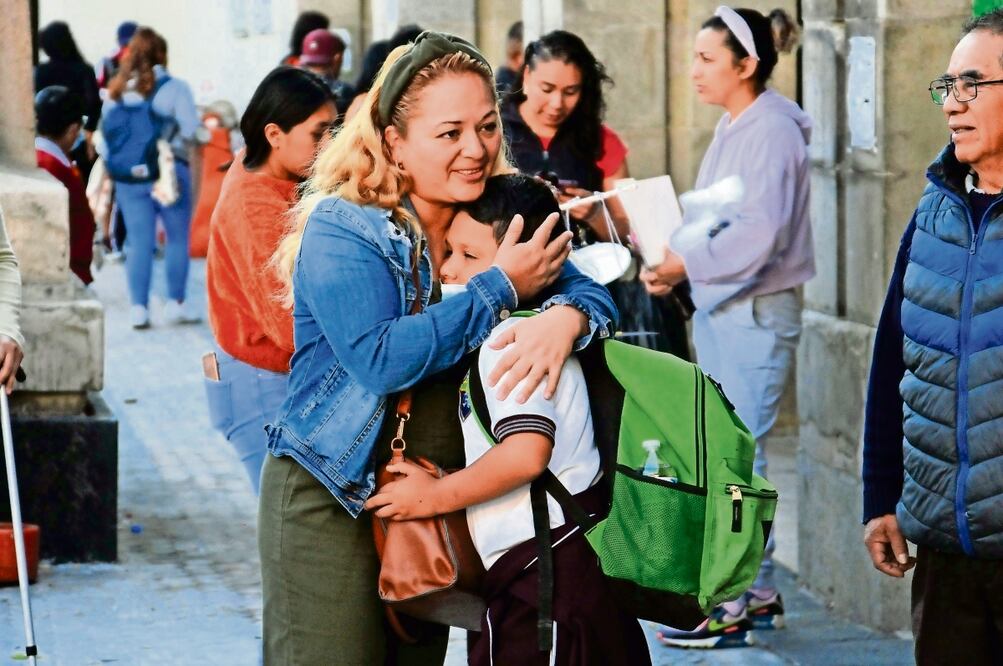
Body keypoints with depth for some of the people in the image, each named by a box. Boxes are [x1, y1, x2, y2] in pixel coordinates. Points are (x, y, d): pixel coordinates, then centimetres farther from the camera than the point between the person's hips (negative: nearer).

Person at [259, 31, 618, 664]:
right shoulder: (340, 231, -15)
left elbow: (591, 292, 1)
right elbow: (381, 359, -27)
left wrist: (565, 317, -25)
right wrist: (501, 287, -22)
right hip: (330, 502, -6)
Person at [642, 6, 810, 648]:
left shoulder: (771, 132, -15)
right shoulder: (731, 130, 13)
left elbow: (761, 231, -23)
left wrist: (686, 264, -21)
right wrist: (668, 248, 1)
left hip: (756, 312, -10)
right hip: (720, 308, 10)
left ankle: (733, 606, -3)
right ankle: (760, 592, 21)